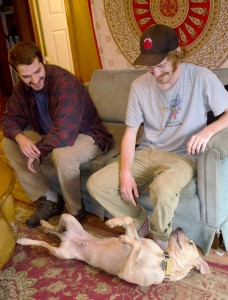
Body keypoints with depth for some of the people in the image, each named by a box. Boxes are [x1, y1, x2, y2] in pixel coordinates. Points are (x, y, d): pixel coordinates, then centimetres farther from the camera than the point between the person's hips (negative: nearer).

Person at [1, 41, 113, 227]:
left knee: (62, 155, -40)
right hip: (50, 138, 8)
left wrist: (37, 151, -22)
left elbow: (64, 132, -36)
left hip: (86, 136, -8)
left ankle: (76, 212, -11)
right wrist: (20, 137, -20)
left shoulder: (64, 83, -29)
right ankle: (49, 201, 0)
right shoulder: (22, 87, -4)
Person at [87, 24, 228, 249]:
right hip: (146, 154, 4)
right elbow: (130, 132, 1)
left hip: (182, 156, -4)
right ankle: (141, 224, 8)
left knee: (163, 189, -38)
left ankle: (159, 239, -4)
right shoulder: (140, 86, -2)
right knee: (96, 184, -13)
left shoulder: (202, 78, -11)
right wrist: (125, 173, -11)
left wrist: (208, 131, -26)